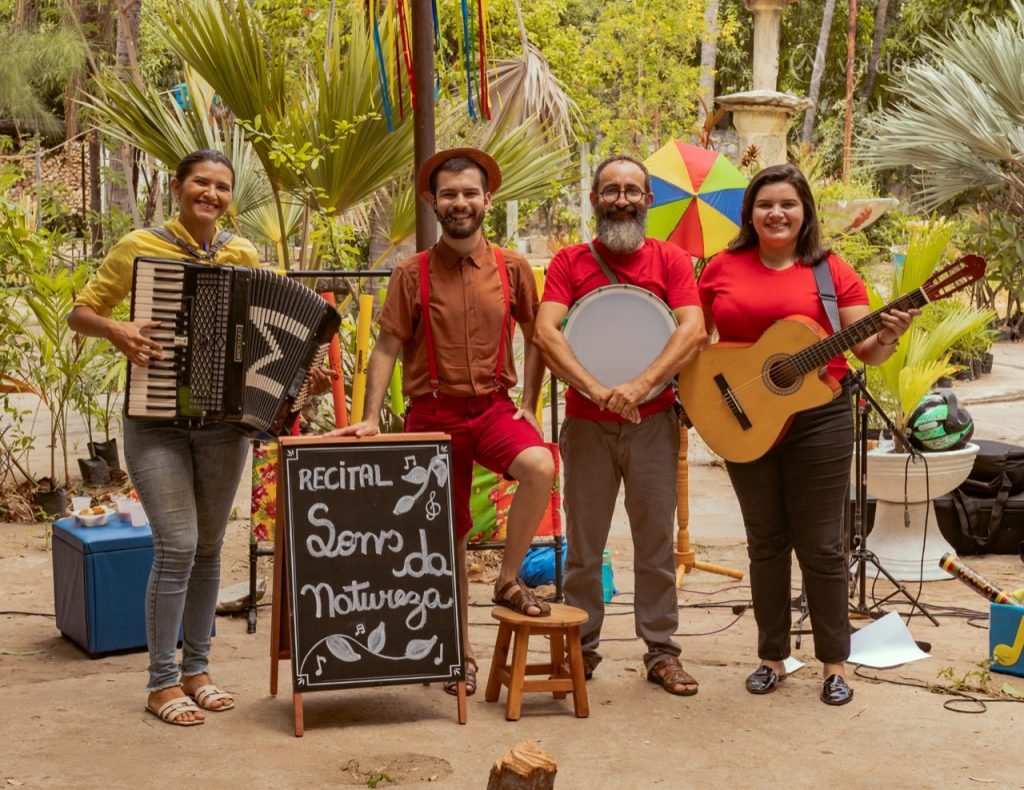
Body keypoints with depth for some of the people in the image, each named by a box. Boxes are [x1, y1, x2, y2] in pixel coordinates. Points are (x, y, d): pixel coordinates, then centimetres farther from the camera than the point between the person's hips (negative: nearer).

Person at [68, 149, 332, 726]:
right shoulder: (139, 247, -3)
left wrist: (301, 377, -6)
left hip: (225, 422, 4)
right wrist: (115, 329, -20)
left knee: (209, 547, 10)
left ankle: (197, 668, 24)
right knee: (177, 546, -10)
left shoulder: (244, 256, 6)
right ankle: (163, 682, 4)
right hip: (157, 422, -3)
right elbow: (80, 312, 1)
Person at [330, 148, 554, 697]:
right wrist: (370, 418, -10)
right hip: (434, 412, 0)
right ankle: (462, 652, 23)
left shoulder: (512, 269, 2)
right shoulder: (413, 274, -1)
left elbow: (534, 338, 11)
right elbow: (387, 348, -2)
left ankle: (509, 582, -8)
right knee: (449, 535, 7)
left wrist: (528, 407, 3)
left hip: (493, 406, 1)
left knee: (540, 467, -30)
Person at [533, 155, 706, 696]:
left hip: (652, 422, 0)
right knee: (583, 543, 7)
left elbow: (693, 330, -10)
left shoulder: (670, 260, 3)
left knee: (656, 540, 6)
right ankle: (582, 648, 19)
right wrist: (596, 389, -23)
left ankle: (661, 652, 16)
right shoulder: (570, 262, 3)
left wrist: (640, 385, -23)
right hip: (586, 423, 0)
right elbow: (546, 333, -10)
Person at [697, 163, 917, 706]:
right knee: (766, 543, 12)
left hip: (818, 418, -2)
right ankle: (772, 657, 23)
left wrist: (887, 338, -24)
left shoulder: (831, 272, -1)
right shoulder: (723, 269, 4)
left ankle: (834, 662, 16)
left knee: (820, 545, 4)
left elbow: (866, 350, -3)